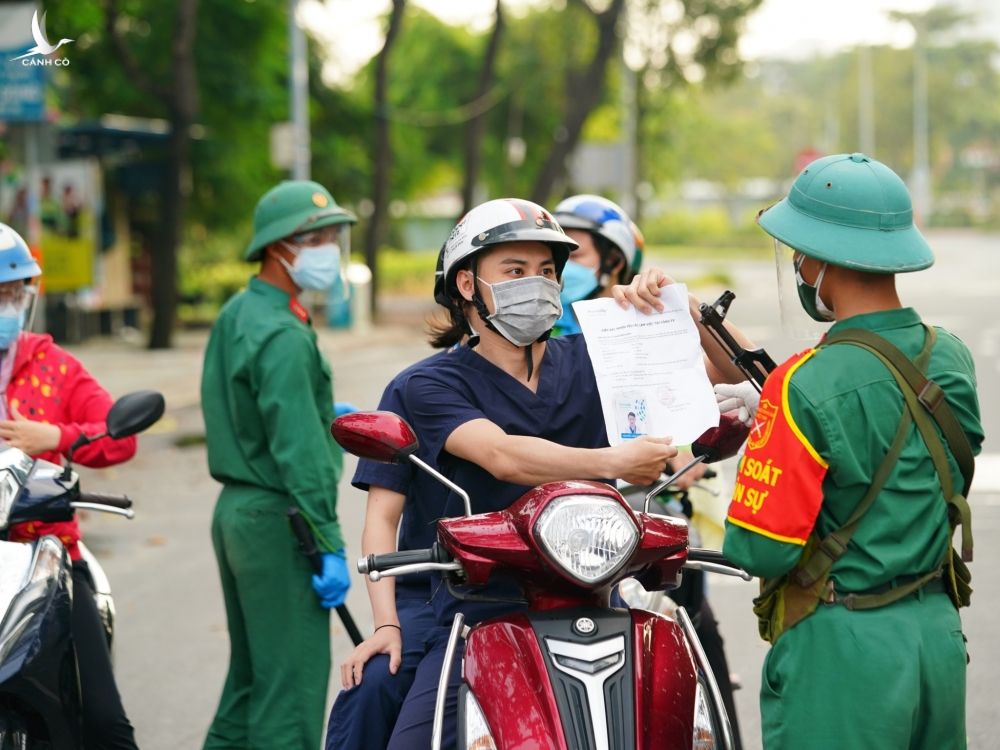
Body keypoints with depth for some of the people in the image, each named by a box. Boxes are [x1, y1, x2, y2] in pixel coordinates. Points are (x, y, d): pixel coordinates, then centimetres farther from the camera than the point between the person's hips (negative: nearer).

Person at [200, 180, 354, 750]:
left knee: (252, 676, 17)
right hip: (278, 521, -10)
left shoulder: (236, 316, 12)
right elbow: (298, 452, -22)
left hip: (236, 510, 10)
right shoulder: (283, 337, -18)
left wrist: (323, 415, 25)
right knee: (293, 683, -6)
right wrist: (329, 546, -21)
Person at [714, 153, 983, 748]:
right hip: (938, 633, 7)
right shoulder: (953, 359, 1)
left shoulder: (807, 387, -20)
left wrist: (761, 446, -1)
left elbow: (757, 549, -19)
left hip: (842, 652, -7)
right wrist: (771, 414, 13)